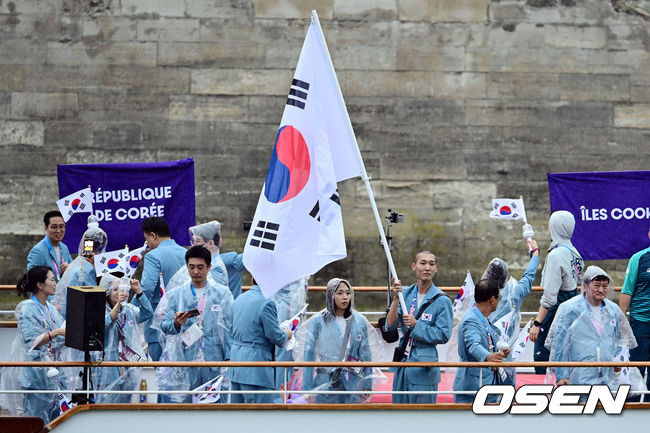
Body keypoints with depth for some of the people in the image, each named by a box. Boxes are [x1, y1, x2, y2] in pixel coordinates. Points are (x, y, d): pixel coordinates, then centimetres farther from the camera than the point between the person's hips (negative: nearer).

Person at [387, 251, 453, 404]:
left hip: (425, 366, -5)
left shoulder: (442, 301, -7)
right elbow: (390, 325, -1)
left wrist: (416, 325, -19)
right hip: (403, 363, 5)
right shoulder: (405, 293, 6)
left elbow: (444, 335, -12)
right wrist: (396, 299, -14)